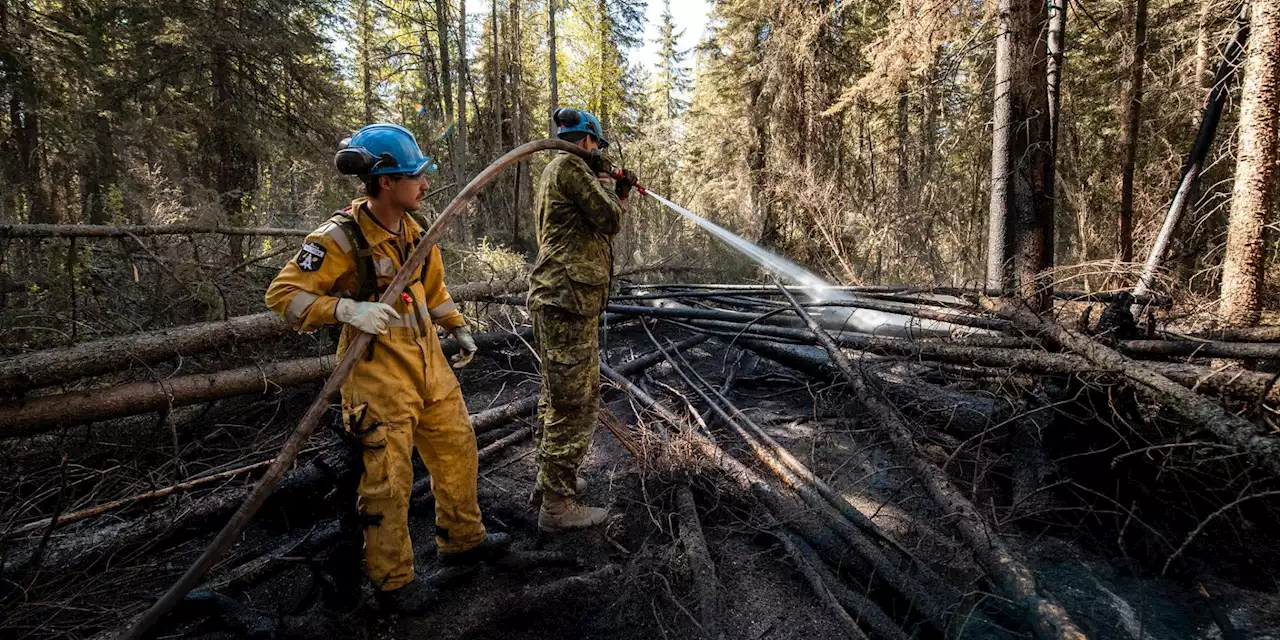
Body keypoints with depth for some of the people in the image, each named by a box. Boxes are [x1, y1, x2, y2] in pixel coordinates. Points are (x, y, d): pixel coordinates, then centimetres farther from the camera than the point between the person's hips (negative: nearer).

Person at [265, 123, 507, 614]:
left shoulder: (413, 229, 6)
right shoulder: (340, 238, -18)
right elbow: (282, 294, -17)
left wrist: (459, 329, 15)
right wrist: (346, 309, -31)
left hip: (428, 363, 8)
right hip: (378, 373, -8)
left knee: (457, 449, 17)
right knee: (388, 480, 2)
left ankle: (462, 539, 39)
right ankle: (393, 580, 24)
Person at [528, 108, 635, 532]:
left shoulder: (557, 170, 21)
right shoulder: (570, 166, -10)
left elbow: (599, 224, 26)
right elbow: (610, 220, -10)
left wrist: (620, 193, 28)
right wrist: (602, 178, 5)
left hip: (555, 301, 11)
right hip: (569, 302, -11)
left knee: (556, 395, 19)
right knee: (575, 402, -5)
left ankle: (549, 479, 32)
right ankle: (557, 505, 2)